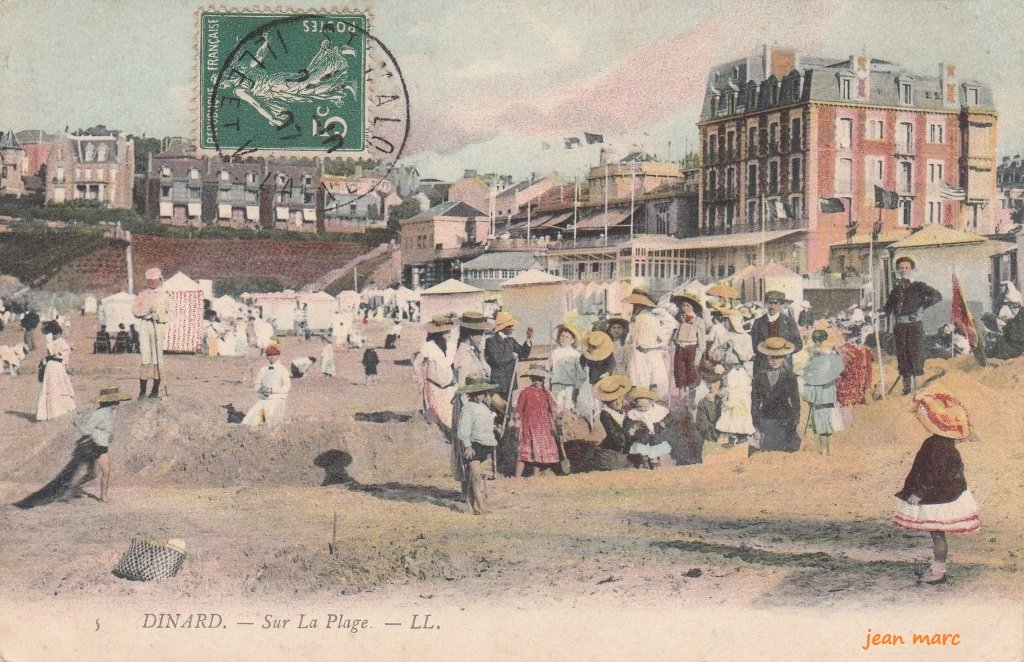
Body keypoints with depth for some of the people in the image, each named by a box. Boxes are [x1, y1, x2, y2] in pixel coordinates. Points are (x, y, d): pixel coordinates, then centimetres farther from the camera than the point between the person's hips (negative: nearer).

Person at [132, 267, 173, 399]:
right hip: (144, 327, 1)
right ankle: (142, 390, -4)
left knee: (157, 358, -2)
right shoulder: (142, 295, 14)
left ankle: (156, 390, 3)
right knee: (145, 357, -5)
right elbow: (135, 310, 6)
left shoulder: (164, 297, 9)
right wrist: (146, 310, -10)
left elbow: (168, 316, 8)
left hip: (159, 327, -1)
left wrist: (159, 316, -10)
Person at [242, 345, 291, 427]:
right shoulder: (263, 370, 14)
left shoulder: (282, 370, 1)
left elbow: (287, 387, -6)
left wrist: (272, 390, -17)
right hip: (263, 399, 3)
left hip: (276, 399, -3)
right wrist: (261, 389, -7)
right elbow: (257, 385, 17)